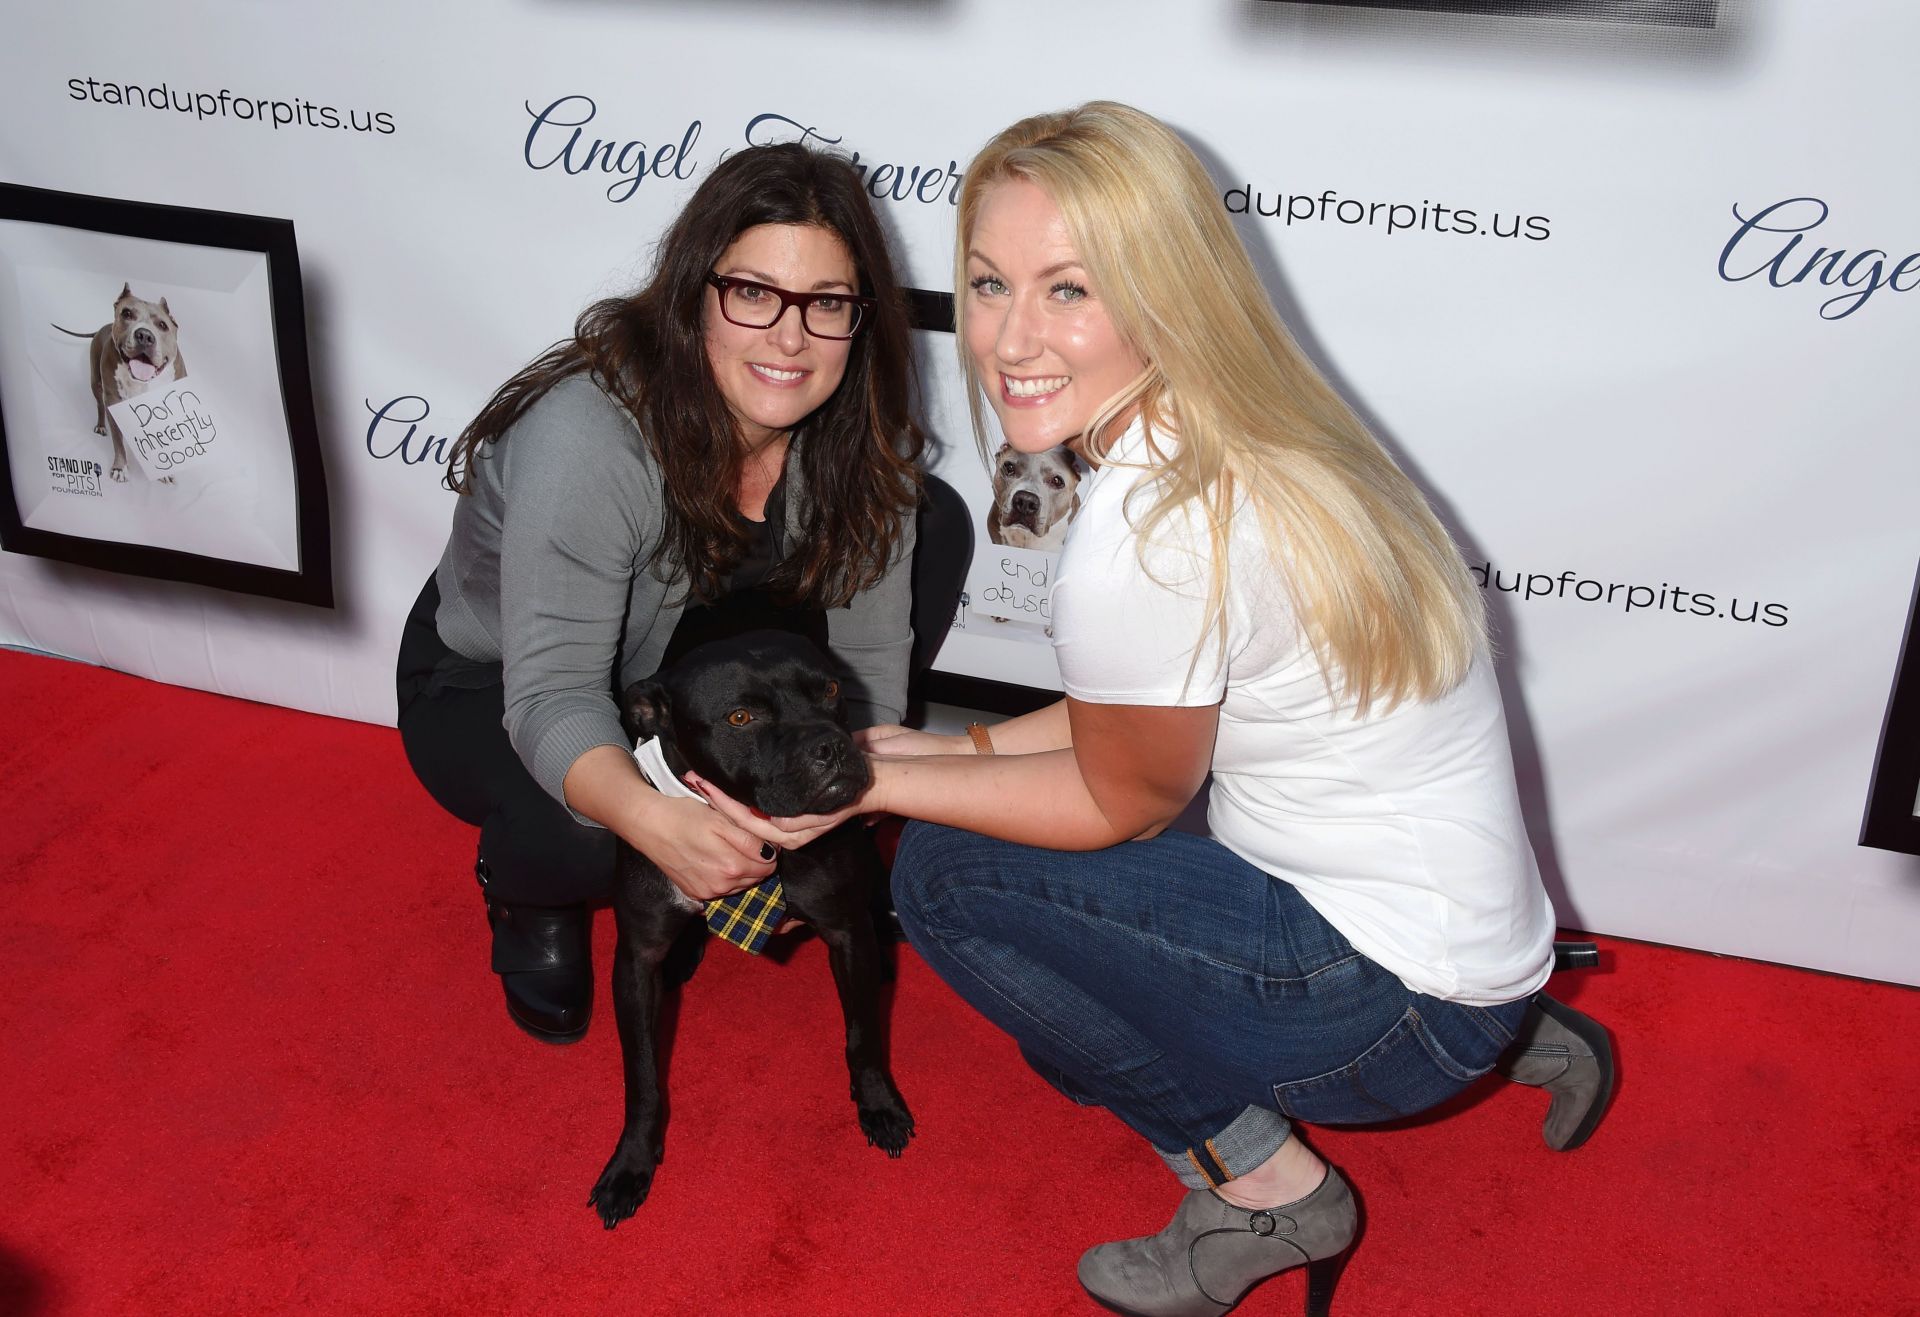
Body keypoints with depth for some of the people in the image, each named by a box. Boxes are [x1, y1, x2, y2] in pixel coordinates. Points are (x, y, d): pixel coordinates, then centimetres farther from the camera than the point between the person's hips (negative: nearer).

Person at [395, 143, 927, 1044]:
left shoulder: (859, 435, -18)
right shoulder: (590, 436, -36)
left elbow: (867, 657, -13)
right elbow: (552, 693, -40)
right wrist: (652, 818, -60)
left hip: (674, 672, 6)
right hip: (488, 687, -5)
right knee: (580, 836, -40)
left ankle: (755, 856, 3)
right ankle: (531, 899, 4)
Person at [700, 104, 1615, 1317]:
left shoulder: (1143, 542, -28)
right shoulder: (1231, 438, 0)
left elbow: (1122, 801, -11)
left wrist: (877, 785, -6)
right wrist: (943, 753, 10)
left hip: (1397, 1003, -9)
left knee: (949, 874, -10)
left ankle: (1261, 1183, 4)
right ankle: (1509, 1038, 23)